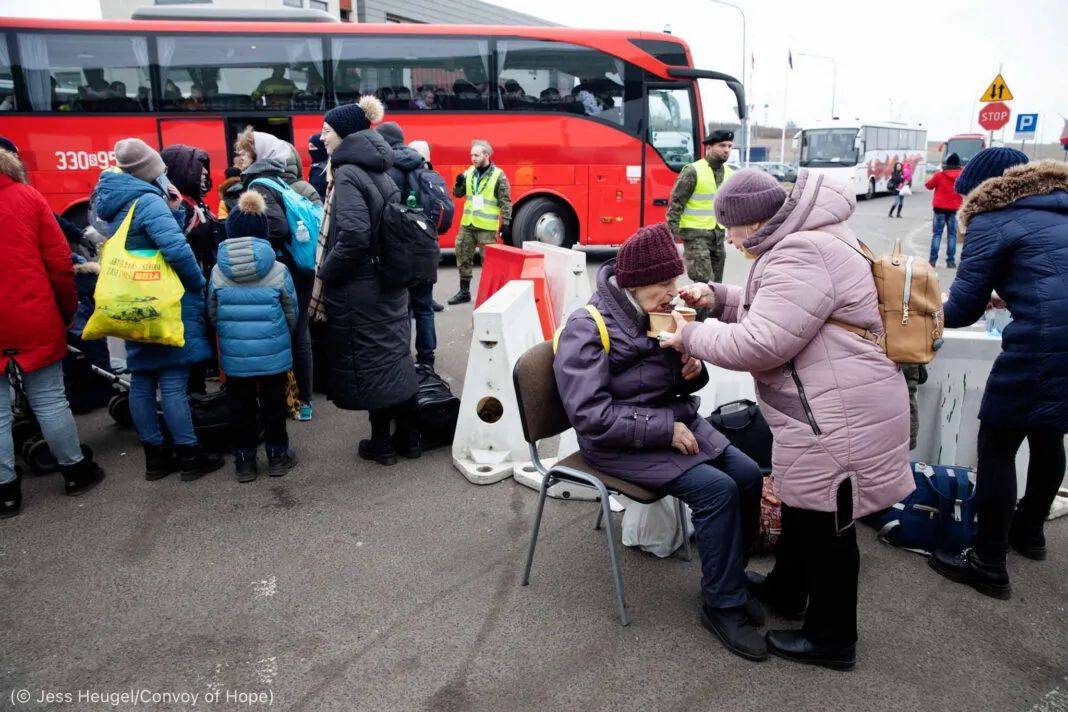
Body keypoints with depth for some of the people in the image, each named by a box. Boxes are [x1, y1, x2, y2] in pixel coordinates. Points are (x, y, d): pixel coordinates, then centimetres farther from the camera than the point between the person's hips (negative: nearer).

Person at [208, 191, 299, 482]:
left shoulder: (217, 272, -5)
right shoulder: (278, 271, -10)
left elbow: (213, 315, 4)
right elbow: (292, 315, -1)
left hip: (234, 357, 1)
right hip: (273, 354, -1)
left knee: (241, 406, 13)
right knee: (273, 403, 13)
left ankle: (244, 460, 23)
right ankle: (277, 455, 24)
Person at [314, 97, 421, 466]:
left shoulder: (348, 175, -15)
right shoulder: (380, 173, 12)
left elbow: (354, 237, -25)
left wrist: (325, 273, -12)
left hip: (360, 290, -8)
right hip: (390, 283, 8)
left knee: (369, 364, 3)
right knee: (396, 356, 14)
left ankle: (381, 443, 14)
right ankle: (408, 437, 23)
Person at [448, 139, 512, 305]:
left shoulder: (498, 176, -7)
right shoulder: (469, 172, 8)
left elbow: (506, 202, -6)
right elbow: (458, 194, 15)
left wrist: (506, 224, -11)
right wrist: (459, 183, -5)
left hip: (487, 227, -6)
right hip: (467, 224, 6)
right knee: (463, 257, 12)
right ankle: (464, 292, 24)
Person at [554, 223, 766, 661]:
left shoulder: (657, 312, 5)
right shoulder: (586, 329, -18)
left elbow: (679, 382, 19)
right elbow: (591, 417, -25)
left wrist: (693, 370, -6)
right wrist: (664, 429, -24)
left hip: (675, 421, 8)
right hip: (620, 444, -7)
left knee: (748, 475, -9)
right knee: (716, 489, -23)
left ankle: (730, 578, 11)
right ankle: (723, 605, -5)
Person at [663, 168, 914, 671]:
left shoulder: (801, 257, -24)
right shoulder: (801, 241, 11)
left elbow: (758, 343, -26)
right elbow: (774, 310, 24)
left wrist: (691, 337, -12)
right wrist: (719, 298, 11)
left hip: (838, 418, -11)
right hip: (820, 412, 11)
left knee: (826, 524, 5)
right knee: (799, 502, 25)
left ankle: (831, 640, 24)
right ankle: (785, 590, 47)